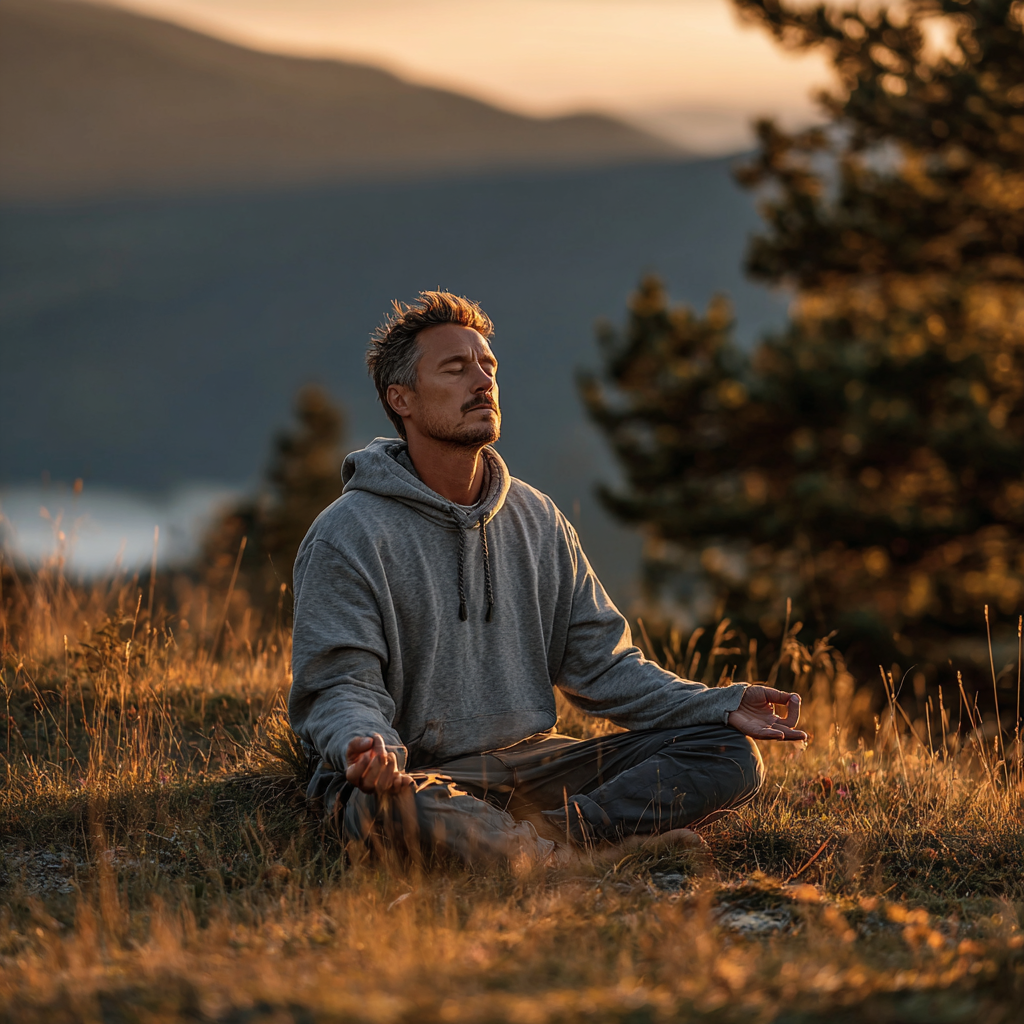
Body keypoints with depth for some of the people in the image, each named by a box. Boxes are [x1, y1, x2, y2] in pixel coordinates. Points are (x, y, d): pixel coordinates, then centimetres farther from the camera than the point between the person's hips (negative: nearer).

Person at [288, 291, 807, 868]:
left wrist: (720, 706, -1)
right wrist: (366, 747, -35)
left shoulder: (538, 519, 13)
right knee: (381, 809, -42)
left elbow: (599, 663, 13)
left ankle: (536, 839, -25)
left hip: (531, 759, 6)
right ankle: (563, 855, -24)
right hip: (419, 771, -5)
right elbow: (341, 684, -10)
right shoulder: (347, 536, -5)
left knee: (732, 756, -9)